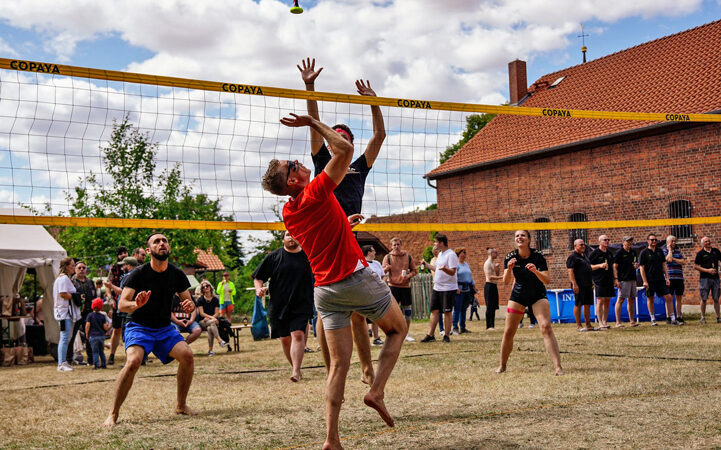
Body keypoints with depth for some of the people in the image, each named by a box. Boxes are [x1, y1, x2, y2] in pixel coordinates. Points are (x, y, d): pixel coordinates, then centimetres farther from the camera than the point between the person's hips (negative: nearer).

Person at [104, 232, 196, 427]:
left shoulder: (177, 274, -1)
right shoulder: (139, 273, -13)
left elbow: (188, 301, 8)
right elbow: (121, 304, -18)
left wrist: (190, 306, -18)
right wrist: (136, 305, -41)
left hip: (165, 328, 4)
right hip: (138, 327, -4)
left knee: (187, 355, -18)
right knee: (133, 361, -29)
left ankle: (181, 405, 2)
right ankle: (113, 414, -18)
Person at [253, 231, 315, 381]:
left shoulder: (308, 256, 4)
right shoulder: (274, 256, 6)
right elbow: (257, 277, 6)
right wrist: (259, 288, -10)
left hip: (301, 305, -2)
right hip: (278, 305, 2)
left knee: (298, 335, -17)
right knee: (285, 339, 7)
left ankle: (296, 371, -20)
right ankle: (294, 366, 25)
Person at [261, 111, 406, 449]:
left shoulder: (288, 213, 9)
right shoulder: (316, 193, -13)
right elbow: (345, 149, -15)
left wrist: (345, 224, 34)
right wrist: (311, 123, -8)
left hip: (324, 290, 6)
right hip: (356, 278, -6)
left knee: (338, 364, 7)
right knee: (398, 329, 17)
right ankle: (376, 391, 2)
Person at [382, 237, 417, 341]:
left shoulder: (408, 256, 7)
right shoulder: (387, 257, 1)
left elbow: (414, 270, 10)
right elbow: (382, 271, -6)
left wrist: (408, 275, -11)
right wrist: (386, 268, -29)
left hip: (405, 286, 2)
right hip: (393, 286, -2)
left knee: (407, 309, 7)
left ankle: (406, 334, 19)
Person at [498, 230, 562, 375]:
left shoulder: (538, 256, -16)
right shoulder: (511, 257, -10)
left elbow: (547, 280, -19)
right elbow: (506, 282, -16)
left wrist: (536, 271, -37)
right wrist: (509, 269, -35)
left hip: (538, 295, -2)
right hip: (518, 296, 2)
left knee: (546, 327, -19)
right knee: (508, 332, 2)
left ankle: (558, 367, -20)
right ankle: (502, 366, 20)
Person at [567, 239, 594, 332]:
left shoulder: (584, 256, 19)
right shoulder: (572, 257, -8)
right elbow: (570, 271, -15)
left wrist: (591, 282, 22)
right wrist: (574, 284, -22)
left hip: (588, 285, 8)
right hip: (579, 285, -8)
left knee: (587, 304, 10)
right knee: (578, 304, -4)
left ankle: (588, 325, 15)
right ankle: (578, 325, 0)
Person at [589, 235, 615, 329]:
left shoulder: (610, 253, 16)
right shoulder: (594, 253, -4)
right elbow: (589, 266, -6)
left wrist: (615, 279, 19)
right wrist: (600, 265, -19)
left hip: (609, 280, 7)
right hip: (599, 281, -7)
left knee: (607, 301, 7)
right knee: (600, 300, -10)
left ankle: (605, 321, 14)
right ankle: (600, 323, -9)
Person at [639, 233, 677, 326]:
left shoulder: (660, 251, 11)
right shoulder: (644, 252, -3)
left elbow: (664, 265, 15)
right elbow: (642, 268, -5)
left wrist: (667, 277, 8)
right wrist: (645, 281, -11)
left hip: (660, 279, 4)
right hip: (650, 280, -4)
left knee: (669, 297, -2)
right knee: (650, 299, 5)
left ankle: (673, 319, 2)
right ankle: (653, 319, 15)